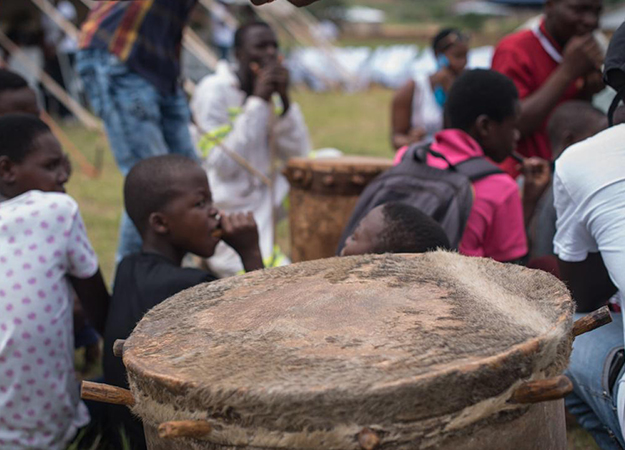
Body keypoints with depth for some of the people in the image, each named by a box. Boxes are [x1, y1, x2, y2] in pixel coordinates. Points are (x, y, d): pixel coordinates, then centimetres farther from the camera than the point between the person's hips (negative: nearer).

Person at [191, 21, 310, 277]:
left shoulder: (268, 91, 8)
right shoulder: (213, 90, -12)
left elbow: (298, 155, 0)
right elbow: (223, 164, -22)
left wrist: (285, 100, -13)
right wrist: (258, 102, -20)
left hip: (263, 210, 8)